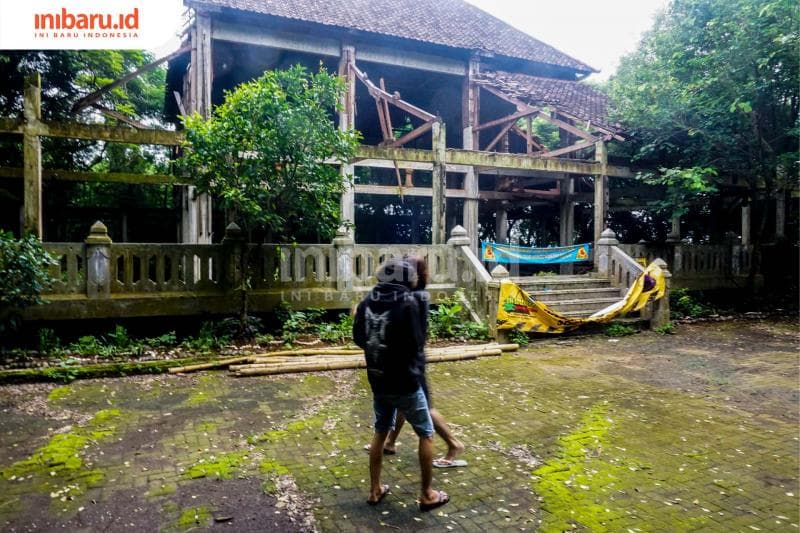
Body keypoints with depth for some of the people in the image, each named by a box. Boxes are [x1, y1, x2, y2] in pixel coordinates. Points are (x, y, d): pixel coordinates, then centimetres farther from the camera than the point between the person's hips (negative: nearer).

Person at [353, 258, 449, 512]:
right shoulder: (408, 303, -18)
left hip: (378, 381, 6)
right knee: (426, 435, 12)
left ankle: (375, 491, 28)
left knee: (380, 432, 21)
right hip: (405, 382, -5)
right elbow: (417, 343, -18)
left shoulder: (366, 302, -1)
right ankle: (427, 495, 19)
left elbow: (358, 339, 7)